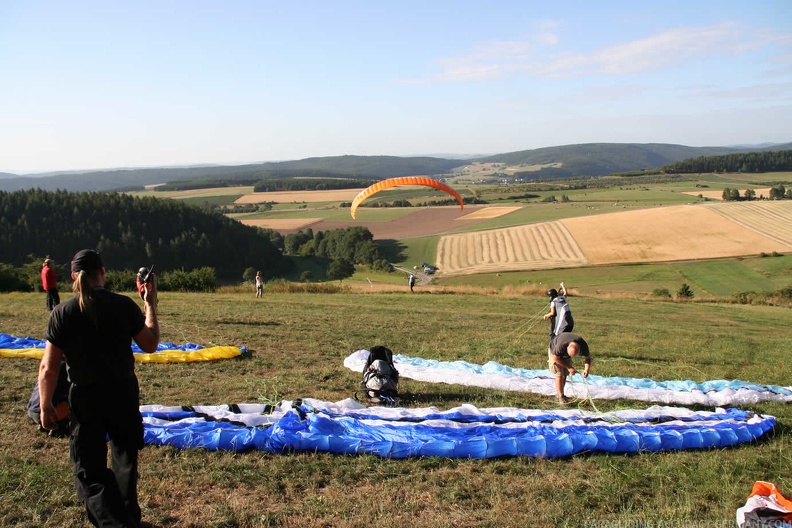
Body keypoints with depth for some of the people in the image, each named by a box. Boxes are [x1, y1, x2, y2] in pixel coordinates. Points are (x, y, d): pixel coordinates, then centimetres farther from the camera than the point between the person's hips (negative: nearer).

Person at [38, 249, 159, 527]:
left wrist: (45, 406, 2)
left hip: (85, 397, -2)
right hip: (123, 393, 2)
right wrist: (150, 305, 8)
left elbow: (48, 367, -10)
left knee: (89, 469, 10)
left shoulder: (62, 313, -10)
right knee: (124, 458, 24)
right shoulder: (124, 305, -9)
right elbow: (150, 345, 0)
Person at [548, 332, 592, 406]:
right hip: (555, 353, -5)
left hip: (565, 354, 5)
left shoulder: (583, 346, -30)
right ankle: (561, 397, -6)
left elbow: (588, 357, -11)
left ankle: (558, 395, 16)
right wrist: (569, 367, -27)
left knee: (565, 375, 2)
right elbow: (555, 358, -28)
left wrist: (587, 369, -28)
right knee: (559, 375, -12)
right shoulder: (561, 345, -44)